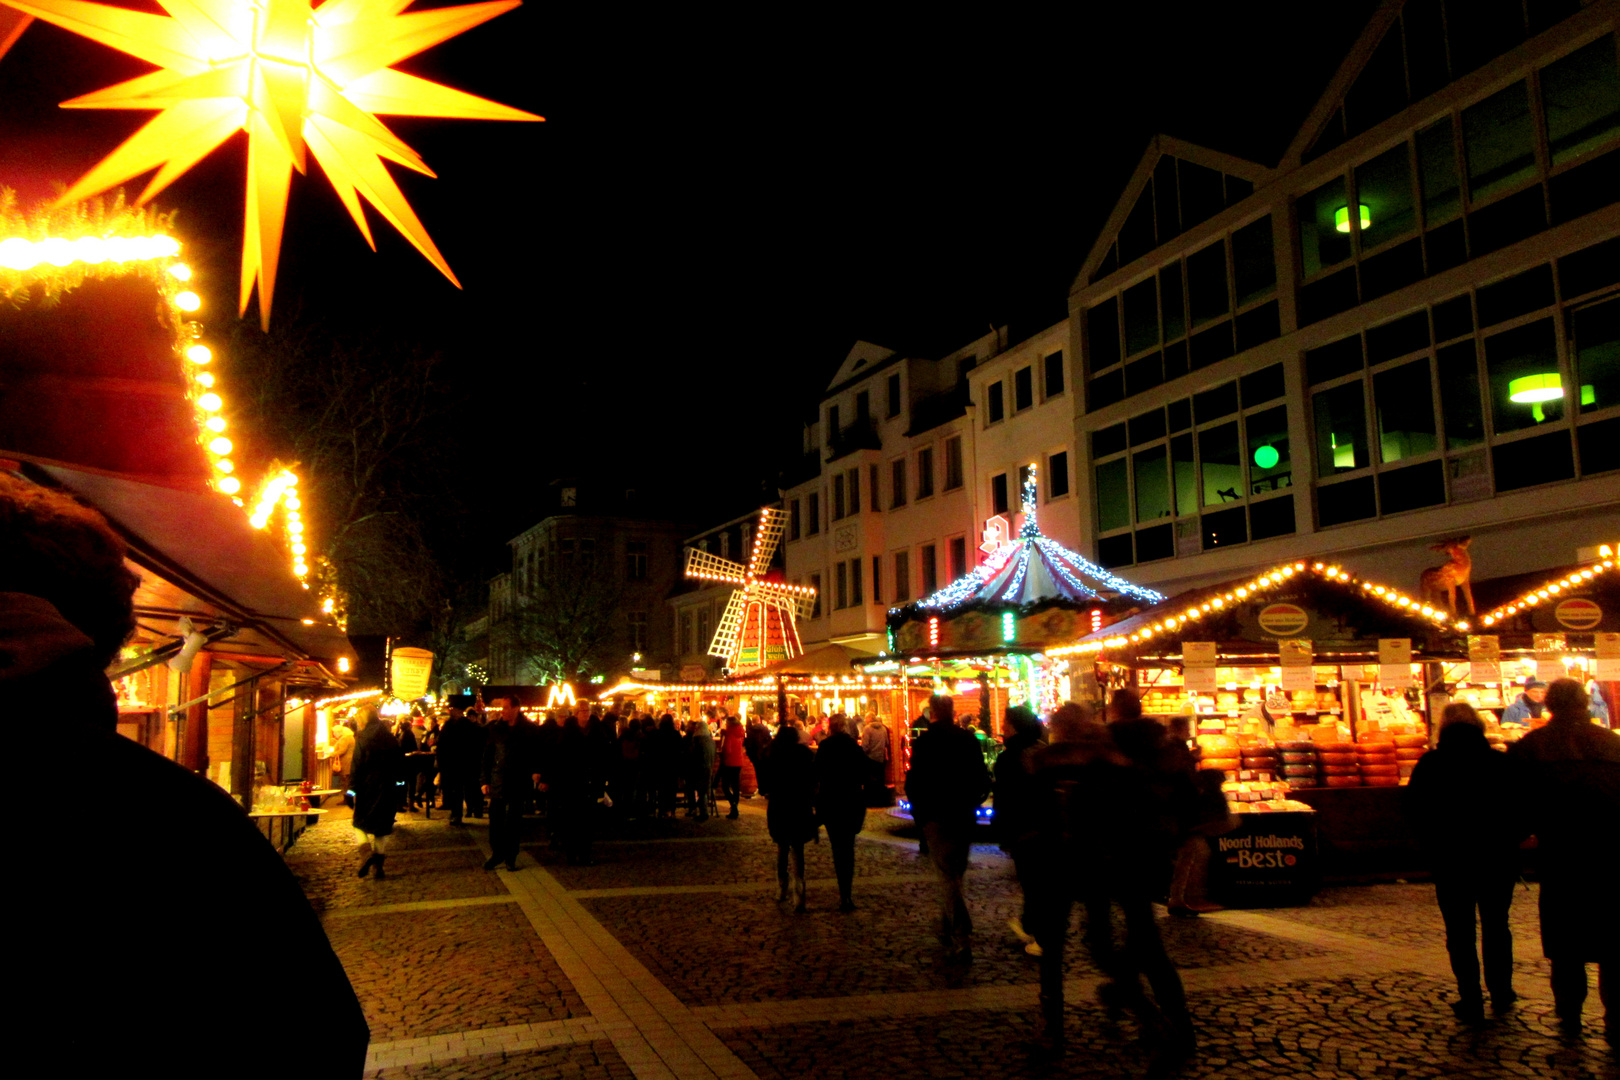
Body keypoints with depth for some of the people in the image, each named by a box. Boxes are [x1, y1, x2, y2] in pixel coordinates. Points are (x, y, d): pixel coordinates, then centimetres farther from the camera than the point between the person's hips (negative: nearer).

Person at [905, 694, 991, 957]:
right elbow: (983, 780, 2)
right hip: (964, 817, 4)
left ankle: (961, 938, -8)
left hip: (937, 819, -4)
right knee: (955, 874, 18)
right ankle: (947, 929, 29)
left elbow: (914, 782, -10)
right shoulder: (969, 739, -1)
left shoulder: (924, 742, -11)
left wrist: (918, 810, 3)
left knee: (947, 878, -2)